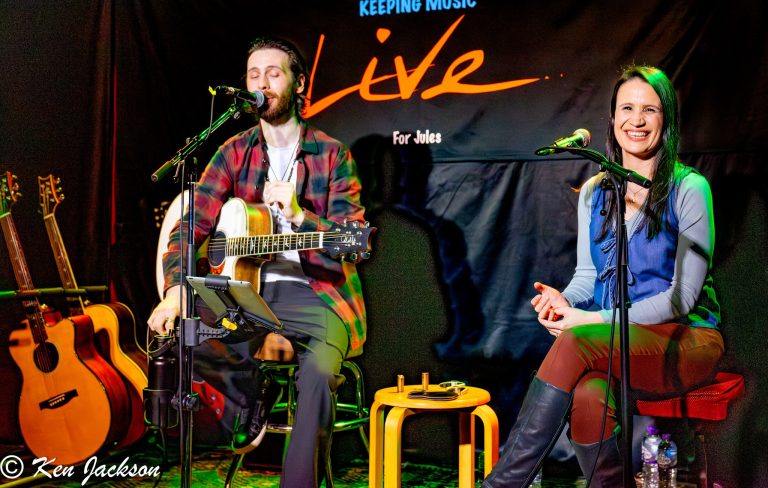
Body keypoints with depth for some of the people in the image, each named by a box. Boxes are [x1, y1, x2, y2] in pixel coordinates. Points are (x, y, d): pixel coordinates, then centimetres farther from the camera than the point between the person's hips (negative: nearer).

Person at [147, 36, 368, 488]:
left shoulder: (332, 155, 0)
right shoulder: (235, 153, 7)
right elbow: (193, 224, -1)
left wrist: (298, 215, -23)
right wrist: (176, 291, -17)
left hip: (316, 294, -3)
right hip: (248, 291, 3)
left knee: (318, 373, -32)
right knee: (177, 332, -20)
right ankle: (256, 391, 5)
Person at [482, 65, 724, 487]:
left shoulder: (688, 188, -6)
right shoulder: (593, 192, 11)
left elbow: (683, 295, -11)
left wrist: (596, 320, -19)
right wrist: (565, 299, -13)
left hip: (684, 341, -3)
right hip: (614, 346, 4)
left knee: (576, 342, -33)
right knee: (587, 397, -35)